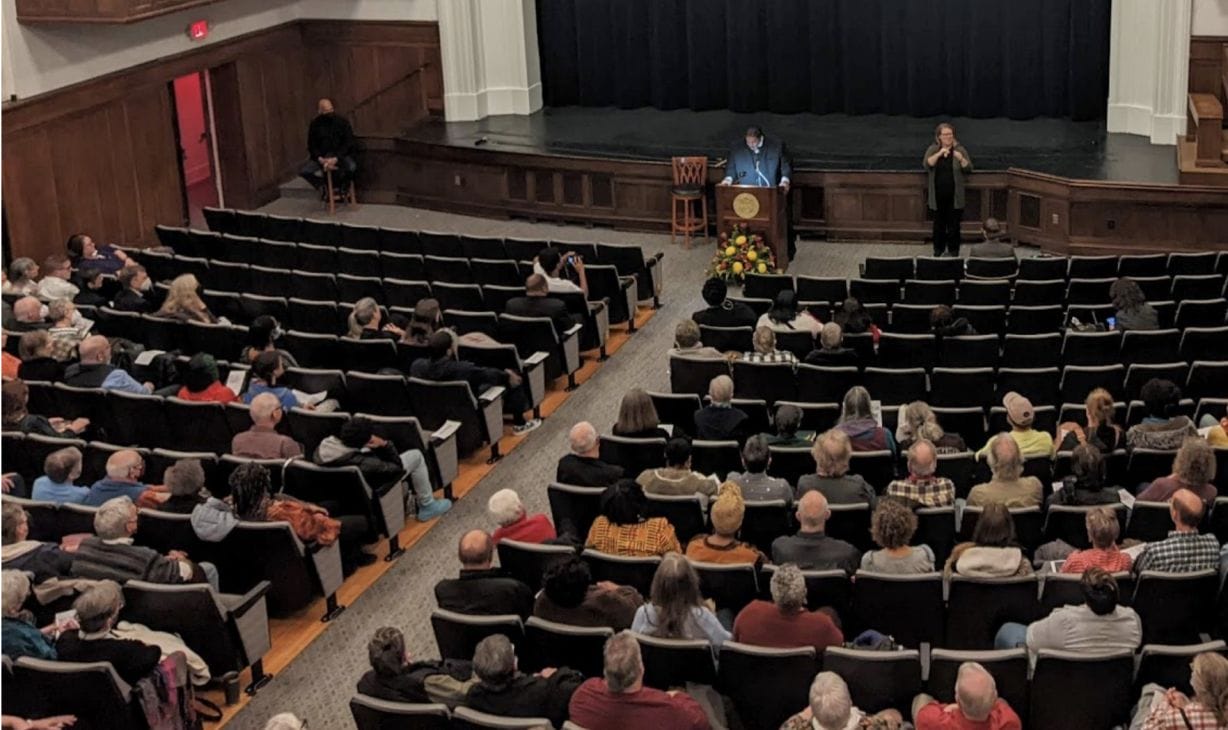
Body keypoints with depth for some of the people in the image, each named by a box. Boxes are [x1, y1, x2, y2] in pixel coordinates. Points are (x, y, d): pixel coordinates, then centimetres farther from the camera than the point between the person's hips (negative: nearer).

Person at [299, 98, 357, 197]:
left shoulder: (342, 121, -5)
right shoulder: (315, 124, 0)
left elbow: (348, 143, -9)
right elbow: (312, 146, 1)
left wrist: (335, 159, -23)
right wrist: (321, 159, -19)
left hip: (340, 155, -2)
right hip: (321, 157, 2)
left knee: (351, 167, -35)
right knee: (303, 170, -22)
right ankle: (323, 188, 3)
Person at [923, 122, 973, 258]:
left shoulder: (960, 149, 1)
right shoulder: (932, 149, 2)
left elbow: (969, 168, -6)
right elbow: (926, 165, -15)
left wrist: (961, 159, -25)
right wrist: (939, 154, -26)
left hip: (954, 196, -1)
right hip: (937, 195, 1)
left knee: (954, 224, 3)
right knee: (939, 224, 9)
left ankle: (954, 250, 14)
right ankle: (938, 249, 21)